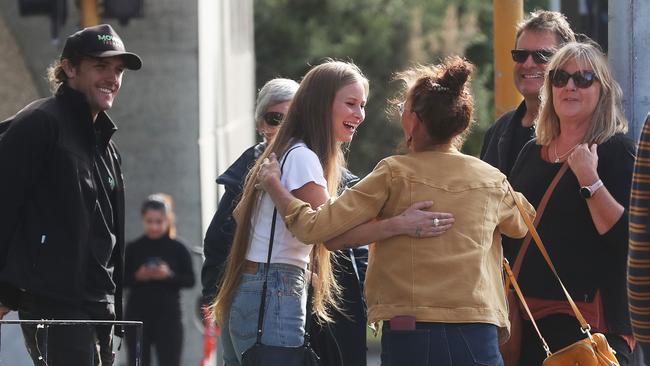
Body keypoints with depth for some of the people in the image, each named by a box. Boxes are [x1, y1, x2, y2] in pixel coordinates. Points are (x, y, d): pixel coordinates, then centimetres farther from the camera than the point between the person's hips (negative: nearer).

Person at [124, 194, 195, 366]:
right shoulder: (133, 249, 3)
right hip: (137, 316, 1)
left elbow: (190, 280, -1)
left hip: (168, 316, -1)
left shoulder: (178, 249, 1)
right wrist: (137, 277, -15)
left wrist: (170, 275, -17)